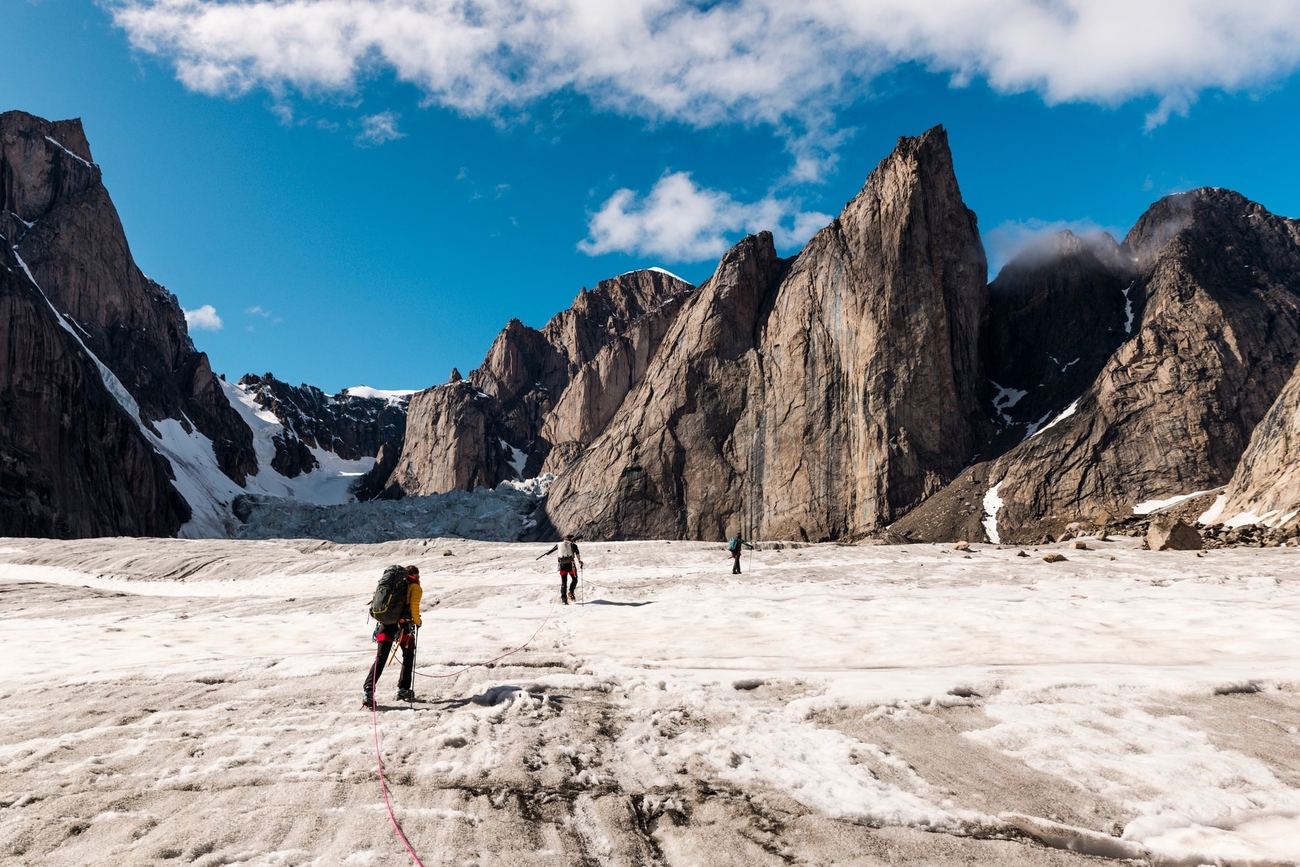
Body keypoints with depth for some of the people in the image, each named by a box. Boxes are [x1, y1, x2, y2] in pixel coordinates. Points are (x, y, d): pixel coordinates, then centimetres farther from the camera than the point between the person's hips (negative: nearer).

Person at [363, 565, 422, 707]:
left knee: (380, 659, 2)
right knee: (408, 656, 17)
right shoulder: (415, 587, 4)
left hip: (385, 624, 4)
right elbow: (414, 608, -8)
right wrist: (417, 622, 8)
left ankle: (368, 691, -10)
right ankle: (403, 689, 16)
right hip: (404, 625, -3)